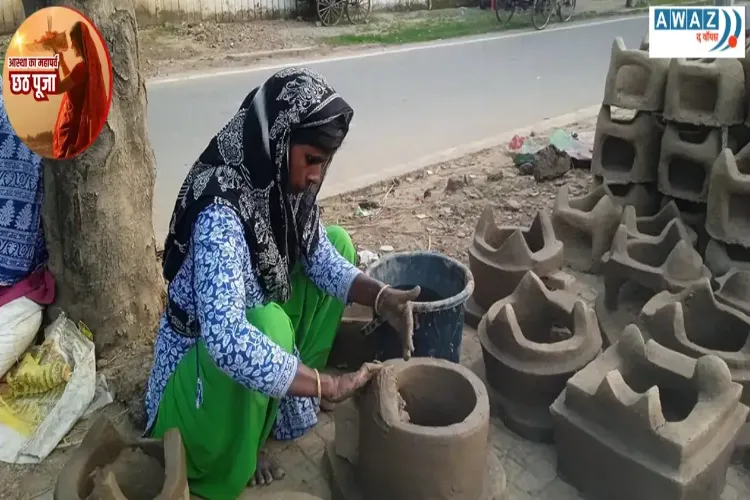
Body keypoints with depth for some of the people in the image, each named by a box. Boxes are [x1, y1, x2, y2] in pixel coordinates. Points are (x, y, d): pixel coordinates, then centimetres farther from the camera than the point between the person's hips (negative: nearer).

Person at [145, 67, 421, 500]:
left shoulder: (282, 182, -11)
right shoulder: (220, 212, -35)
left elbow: (321, 255, -2)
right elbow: (228, 342, -44)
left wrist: (381, 297, -19)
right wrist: (329, 386, -37)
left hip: (258, 320, 8)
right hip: (201, 357, -8)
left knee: (340, 240, 0)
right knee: (268, 321, -38)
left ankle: (287, 397, 7)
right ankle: (236, 453, -6)